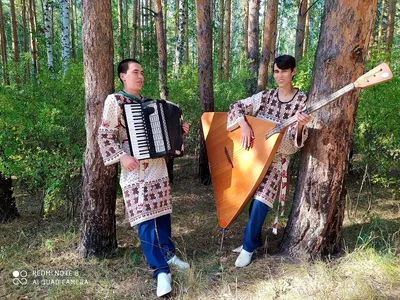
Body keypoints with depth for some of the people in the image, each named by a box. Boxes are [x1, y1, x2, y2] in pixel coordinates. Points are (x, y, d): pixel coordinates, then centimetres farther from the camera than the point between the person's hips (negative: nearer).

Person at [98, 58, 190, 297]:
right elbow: (105, 136, -9)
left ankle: (169, 253, 32)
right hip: (135, 170, -6)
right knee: (146, 219, -5)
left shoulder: (149, 102, 15)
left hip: (158, 166, 6)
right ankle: (161, 270, 2)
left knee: (163, 212, 14)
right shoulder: (115, 100, -4)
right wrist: (122, 157, -22)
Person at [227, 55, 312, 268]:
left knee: (261, 198, -15)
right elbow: (236, 107, -2)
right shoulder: (266, 96, 2)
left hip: (277, 156, -4)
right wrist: (244, 125, -20)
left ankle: (248, 246, 3)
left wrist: (300, 125, -34)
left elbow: (295, 140, -12)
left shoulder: (301, 101, -7)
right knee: (252, 196, 9)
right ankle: (254, 239, 30)